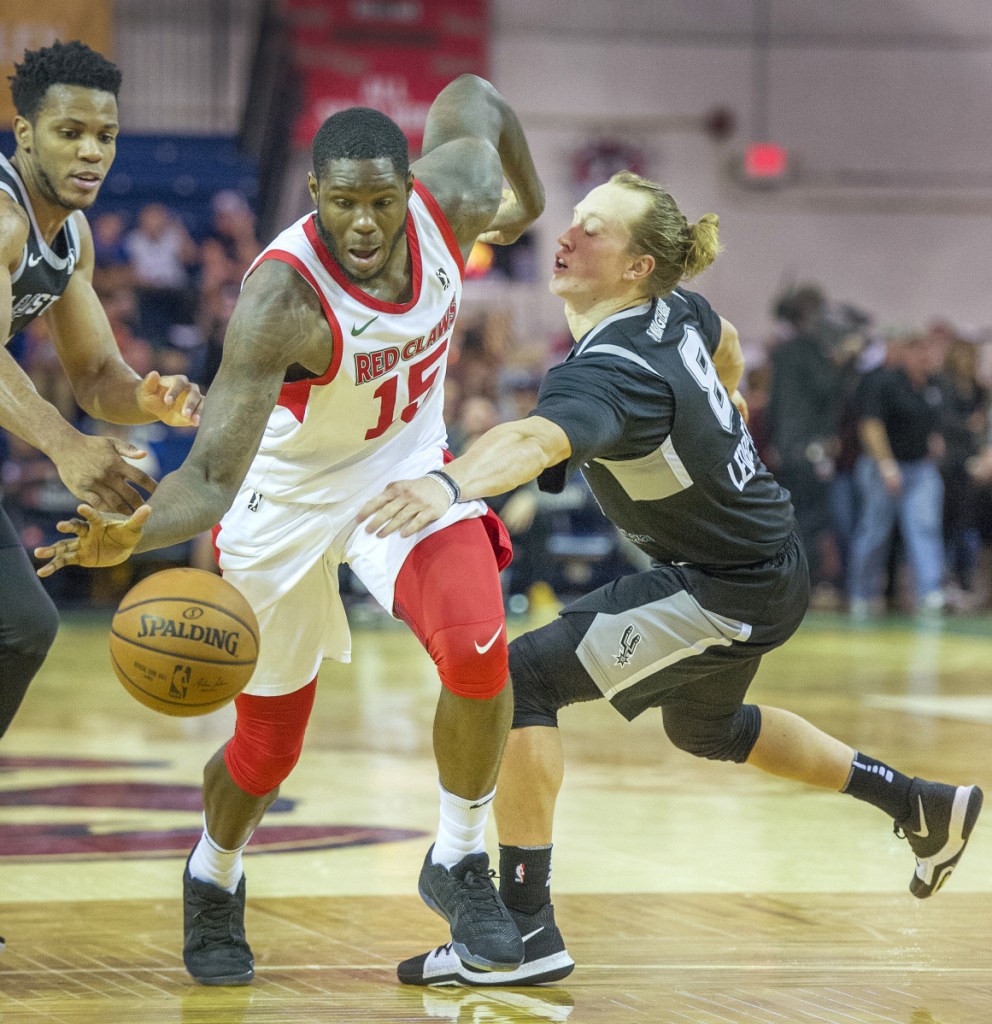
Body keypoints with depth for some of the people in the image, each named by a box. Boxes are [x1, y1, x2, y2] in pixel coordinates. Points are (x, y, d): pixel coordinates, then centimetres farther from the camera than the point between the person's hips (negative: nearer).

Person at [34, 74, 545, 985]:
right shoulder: (281, 300, -36)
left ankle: (460, 866, 0)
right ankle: (214, 881, 44)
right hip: (289, 493, -3)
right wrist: (134, 534, -58)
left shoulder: (454, 199, -21)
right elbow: (211, 479, -38)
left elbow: (470, 97, 3)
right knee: (267, 746, 9)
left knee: (479, 654, -25)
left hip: (406, 466, 3)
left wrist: (526, 199, 20)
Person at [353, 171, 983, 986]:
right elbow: (727, 345, 20)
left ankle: (525, 931, -15)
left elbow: (538, 439, -54)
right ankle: (924, 807, 50)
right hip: (763, 560, 10)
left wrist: (449, 485, -72)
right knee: (705, 728, 34)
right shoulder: (674, 308, -5)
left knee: (520, 677, -18)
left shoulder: (609, 372, -31)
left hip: (726, 593, -10)